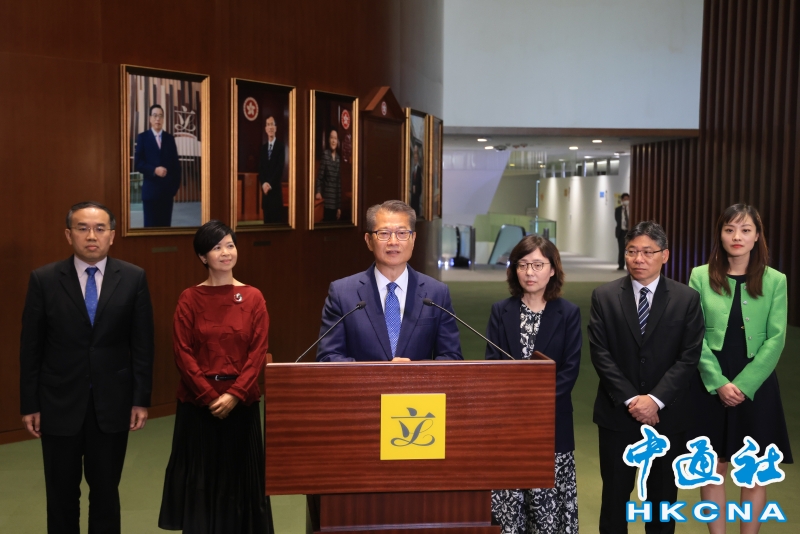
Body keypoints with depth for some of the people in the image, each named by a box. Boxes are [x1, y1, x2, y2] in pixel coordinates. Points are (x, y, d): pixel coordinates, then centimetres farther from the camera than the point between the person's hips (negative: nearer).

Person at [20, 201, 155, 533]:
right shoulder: (44, 280, -4)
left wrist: (141, 399, -3)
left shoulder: (133, 278, -3)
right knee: (61, 493, 12)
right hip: (59, 402, 0)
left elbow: (142, 344, -1)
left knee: (106, 490, 12)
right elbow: (30, 347, -1)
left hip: (112, 402, 0)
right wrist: (29, 405, -2)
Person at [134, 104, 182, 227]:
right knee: (150, 226, -2)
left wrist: (175, 186, 1)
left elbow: (176, 164, 10)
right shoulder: (142, 137, 3)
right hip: (150, 189, -3)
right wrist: (154, 170, -18)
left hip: (168, 189, 3)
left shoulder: (170, 138, 11)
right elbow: (137, 164, -4)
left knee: (165, 225, 4)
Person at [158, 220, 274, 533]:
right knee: (200, 476, 7)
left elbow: (258, 353, -3)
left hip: (241, 402, 1)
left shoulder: (253, 298, 1)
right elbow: (183, 354, -5)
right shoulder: (189, 299, -1)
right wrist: (211, 397, -12)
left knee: (239, 474, 9)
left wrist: (234, 395, -13)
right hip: (197, 403, -1)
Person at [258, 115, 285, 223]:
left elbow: (280, 168, -10)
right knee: (267, 217, 6)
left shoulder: (280, 146, -4)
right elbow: (260, 168, 10)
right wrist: (263, 183, -6)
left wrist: (270, 184, -15)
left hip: (276, 188, -5)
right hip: (265, 188, 5)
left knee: (277, 217, -6)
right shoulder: (263, 147, 15)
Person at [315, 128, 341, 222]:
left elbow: (339, 183, 13)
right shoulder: (325, 154, -4)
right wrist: (318, 192, -21)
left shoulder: (338, 158, 10)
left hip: (335, 201, 5)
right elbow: (319, 177, -5)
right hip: (326, 200, -5)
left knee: (334, 222, 6)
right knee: (326, 221, -7)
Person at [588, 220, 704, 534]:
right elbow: (600, 353, -6)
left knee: (663, 495, 12)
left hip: (667, 414, 0)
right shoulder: (604, 297, -1)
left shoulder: (687, 299, -1)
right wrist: (630, 399, -15)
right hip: (618, 412, 0)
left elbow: (689, 357, -6)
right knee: (615, 492, 8)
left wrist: (656, 399, -16)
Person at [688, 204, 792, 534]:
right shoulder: (701, 277, -1)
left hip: (756, 385, 0)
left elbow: (776, 339, -4)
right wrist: (719, 383, -13)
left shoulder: (775, 281, -1)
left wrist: (743, 384, -13)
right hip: (711, 385, 0)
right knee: (712, 469, 7)